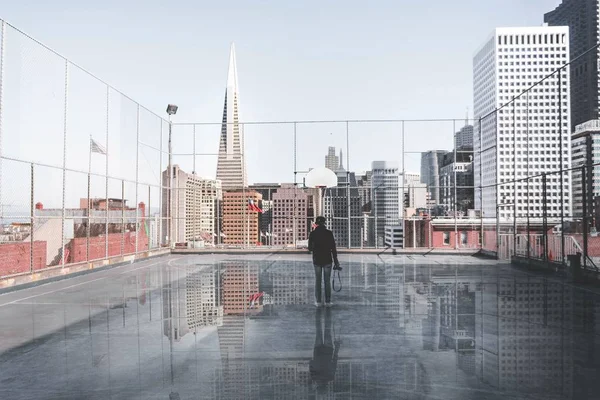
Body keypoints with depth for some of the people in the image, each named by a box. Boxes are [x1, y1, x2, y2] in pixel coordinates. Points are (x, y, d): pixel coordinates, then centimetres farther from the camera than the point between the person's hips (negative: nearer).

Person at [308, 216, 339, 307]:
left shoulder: (312, 234, -6)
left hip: (317, 260, 0)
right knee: (327, 281, 7)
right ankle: (328, 301, 9)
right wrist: (335, 261, 0)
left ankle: (318, 301, 10)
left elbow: (310, 248, 0)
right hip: (327, 260, 0)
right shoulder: (329, 233, -7)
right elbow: (333, 248, -7)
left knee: (317, 281, 9)